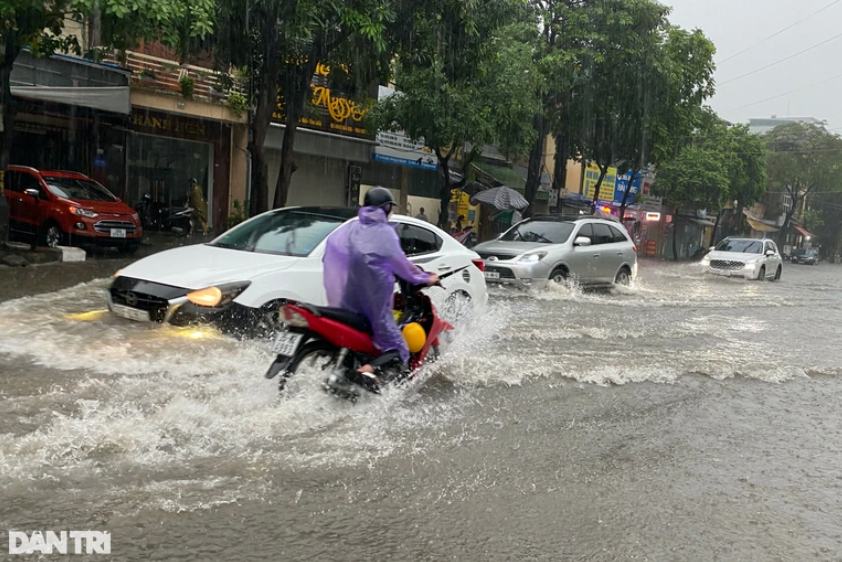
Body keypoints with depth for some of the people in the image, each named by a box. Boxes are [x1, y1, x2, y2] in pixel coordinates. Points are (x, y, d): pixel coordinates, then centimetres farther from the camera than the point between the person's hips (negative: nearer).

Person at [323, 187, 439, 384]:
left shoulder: (349, 228, 11)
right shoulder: (384, 232, -5)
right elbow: (400, 263, -3)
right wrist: (425, 279, 13)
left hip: (342, 300, 7)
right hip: (373, 300, -7)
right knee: (398, 353, -5)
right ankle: (371, 372, -33)